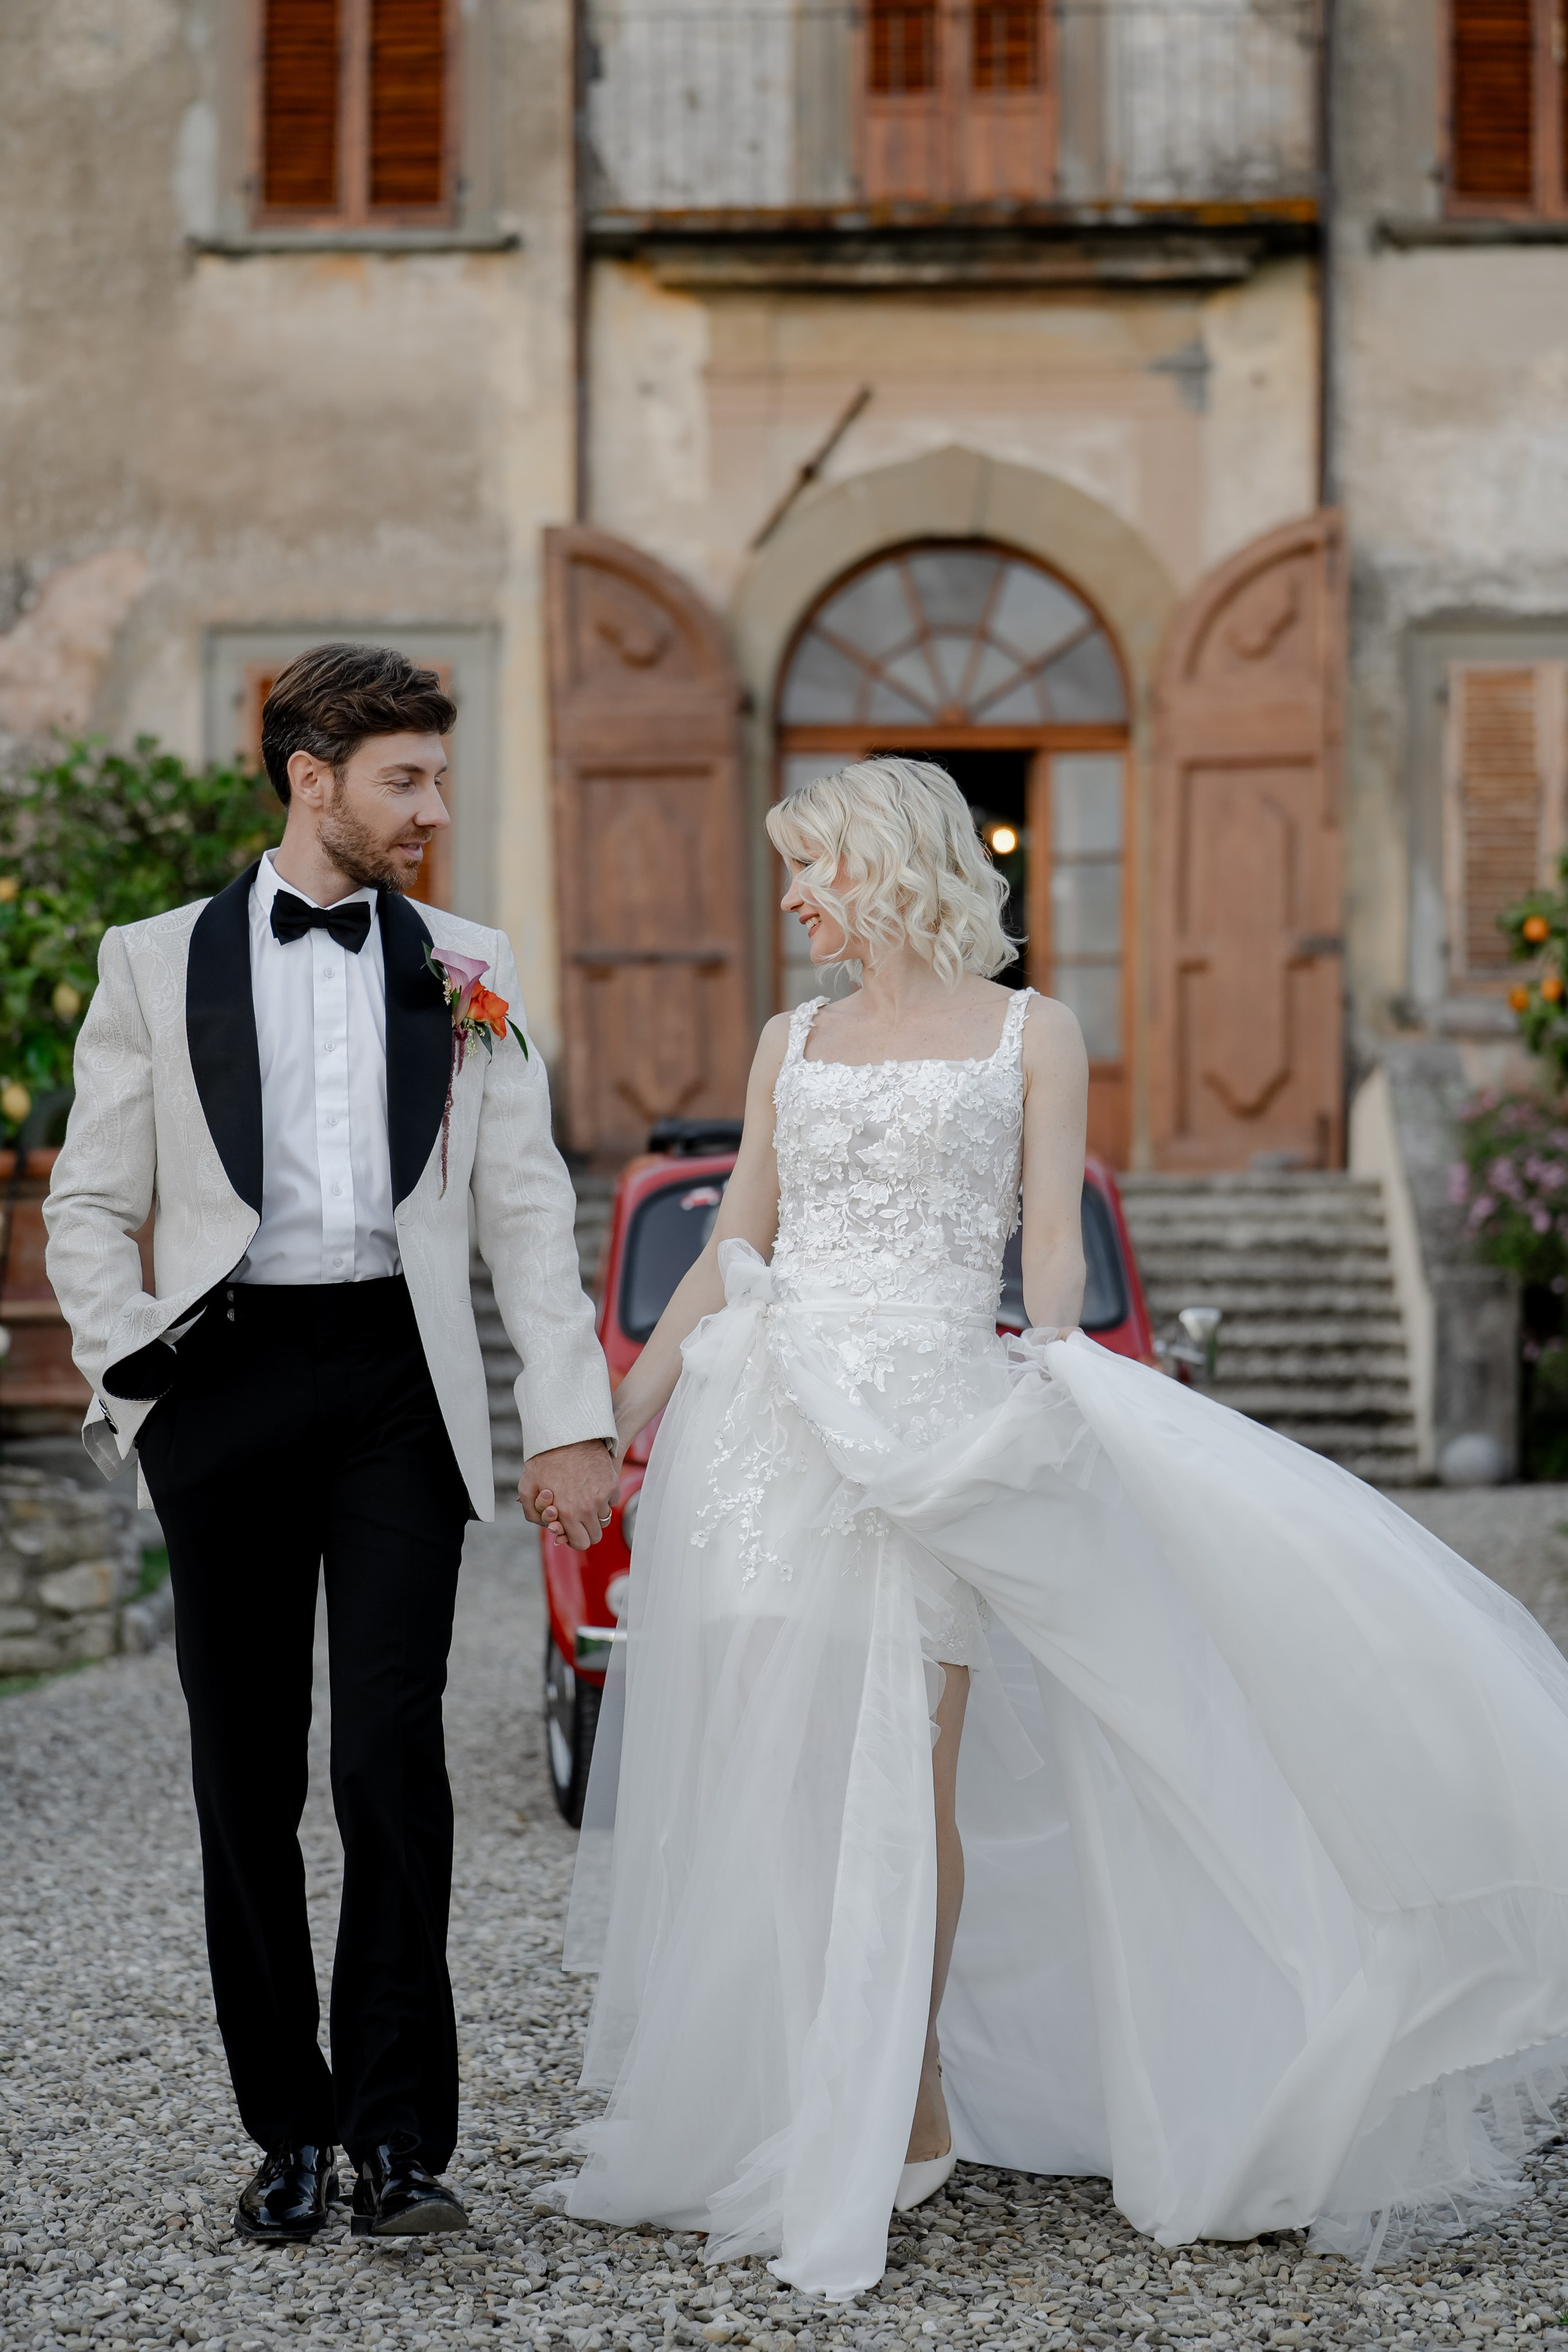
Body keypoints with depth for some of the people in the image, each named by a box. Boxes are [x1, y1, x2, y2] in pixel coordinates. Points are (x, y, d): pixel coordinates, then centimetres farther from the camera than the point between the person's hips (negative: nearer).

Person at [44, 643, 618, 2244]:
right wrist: (135, 1378, -3)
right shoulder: (156, 964, 7)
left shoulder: (466, 972, 11)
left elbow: (528, 1211, 8)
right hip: (226, 1380, 0)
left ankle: (399, 2136, -1)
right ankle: (290, 2129, 17)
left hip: (396, 1383, 0)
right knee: (246, 1779, 5)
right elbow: (89, 1206, 9)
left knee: (390, 1757, -10)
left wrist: (574, 1421, 1)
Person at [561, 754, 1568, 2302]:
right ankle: (775, 2102, 13)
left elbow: (1051, 1249, 2)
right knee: (770, 1776, 2)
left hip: (932, 1421, -3)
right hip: (769, 1419, 4)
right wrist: (624, 1405, 11)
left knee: (902, 1778, -6)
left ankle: (907, 2101, 5)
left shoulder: (1027, 1035, 8)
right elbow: (730, 1253, 17)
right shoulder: (792, 1043, 17)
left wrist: (1044, 1364, -16)